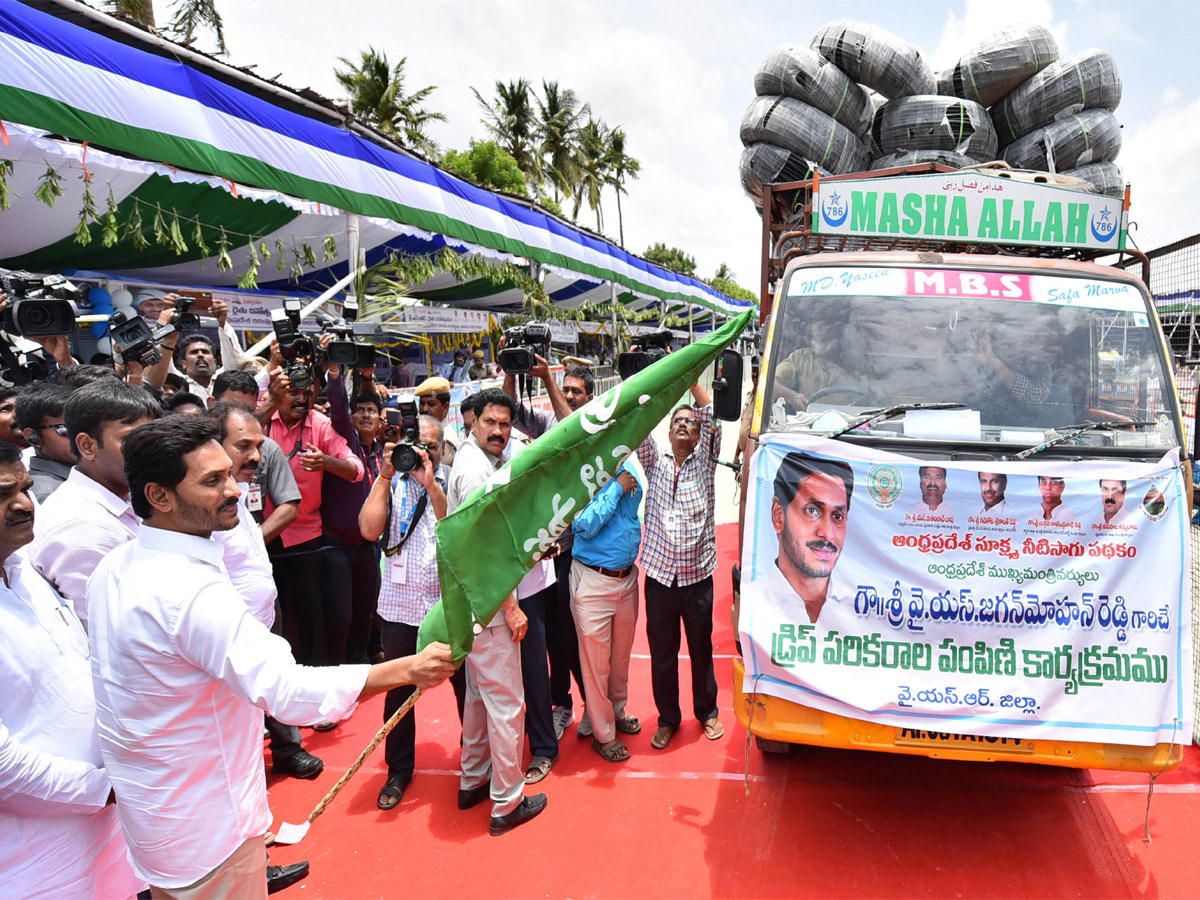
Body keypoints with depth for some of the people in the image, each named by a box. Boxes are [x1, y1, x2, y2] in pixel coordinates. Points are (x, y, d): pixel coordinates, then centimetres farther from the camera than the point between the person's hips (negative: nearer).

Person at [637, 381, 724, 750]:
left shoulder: (704, 462, 5)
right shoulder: (655, 463, 8)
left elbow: (712, 417, -6)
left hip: (697, 575, -1)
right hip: (659, 574, 1)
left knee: (701, 649, 14)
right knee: (662, 653, 10)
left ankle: (707, 711, 33)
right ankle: (668, 718, 27)